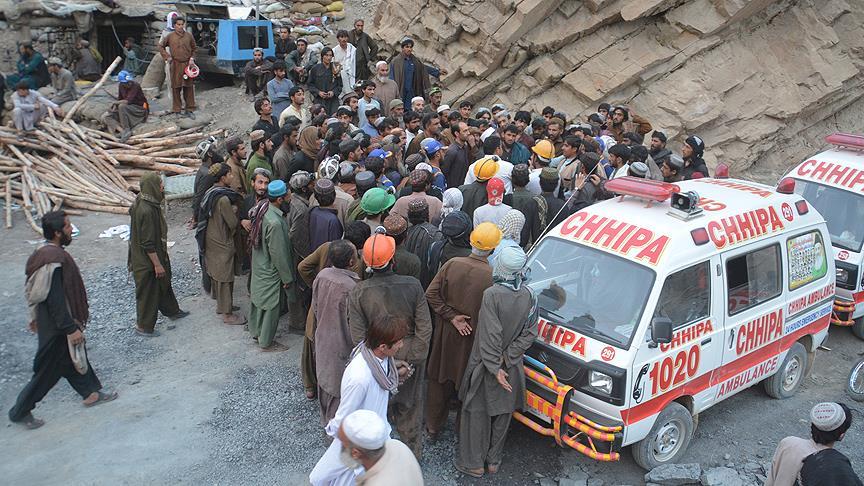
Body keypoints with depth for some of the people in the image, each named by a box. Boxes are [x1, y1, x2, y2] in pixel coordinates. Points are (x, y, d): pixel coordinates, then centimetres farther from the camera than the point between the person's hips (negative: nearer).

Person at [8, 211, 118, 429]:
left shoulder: (44, 252, 2)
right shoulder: (54, 260, -29)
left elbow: (37, 290, 13)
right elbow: (56, 300, -29)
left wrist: (35, 316, 23)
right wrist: (71, 329, -23)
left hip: (48, 319, 10)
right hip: (56, 325, -10)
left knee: (74, 357, 23)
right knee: (48, 370, 5)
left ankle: (91, 392, 39)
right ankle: (20, 412, 19)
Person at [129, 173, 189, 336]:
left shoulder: (150, 204, 0)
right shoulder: (146, 211, -31)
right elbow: (148, 243, -28)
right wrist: (157, 264, -20)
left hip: (157, 254, 10)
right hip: (146, 261, -10)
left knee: (164, 283, 26)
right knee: (148, 291, 6)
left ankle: (172, 311, 47)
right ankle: (143, 326, 22)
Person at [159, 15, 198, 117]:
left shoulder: (189, 36, 5)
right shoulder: (170, 36, 1)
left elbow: (194, 49, 16)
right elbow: (161, 46, 12)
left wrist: (192, 58, 3)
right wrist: (167, 56, 1)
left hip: (187, 65, 1)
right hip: (175, 65, -1)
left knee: (189, 88, 3)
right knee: (176, 88, 2)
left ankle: (189, 110, 11)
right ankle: (176, 110, 10)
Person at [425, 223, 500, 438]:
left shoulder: (452, 264, -14)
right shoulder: (493, 276, -23)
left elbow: (431, 295, -11)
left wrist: (451, 316, -8)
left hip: (446, 334, 3)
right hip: (473, 338, -3)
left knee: (439, 379, 20)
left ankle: (433, 425, 36)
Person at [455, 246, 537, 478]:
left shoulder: (492, 295, -24)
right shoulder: (529, 296, -8)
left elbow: (491, 335, -24)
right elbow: (529, 333, -6)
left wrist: (495, 367, -16)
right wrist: (507, 359, -7)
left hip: (485, 365, -4)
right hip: (512, 367, 5)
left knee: (477, 412, 12)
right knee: (502, 413, 19)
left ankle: (474, 463, 23)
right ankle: (494, 460, 34)